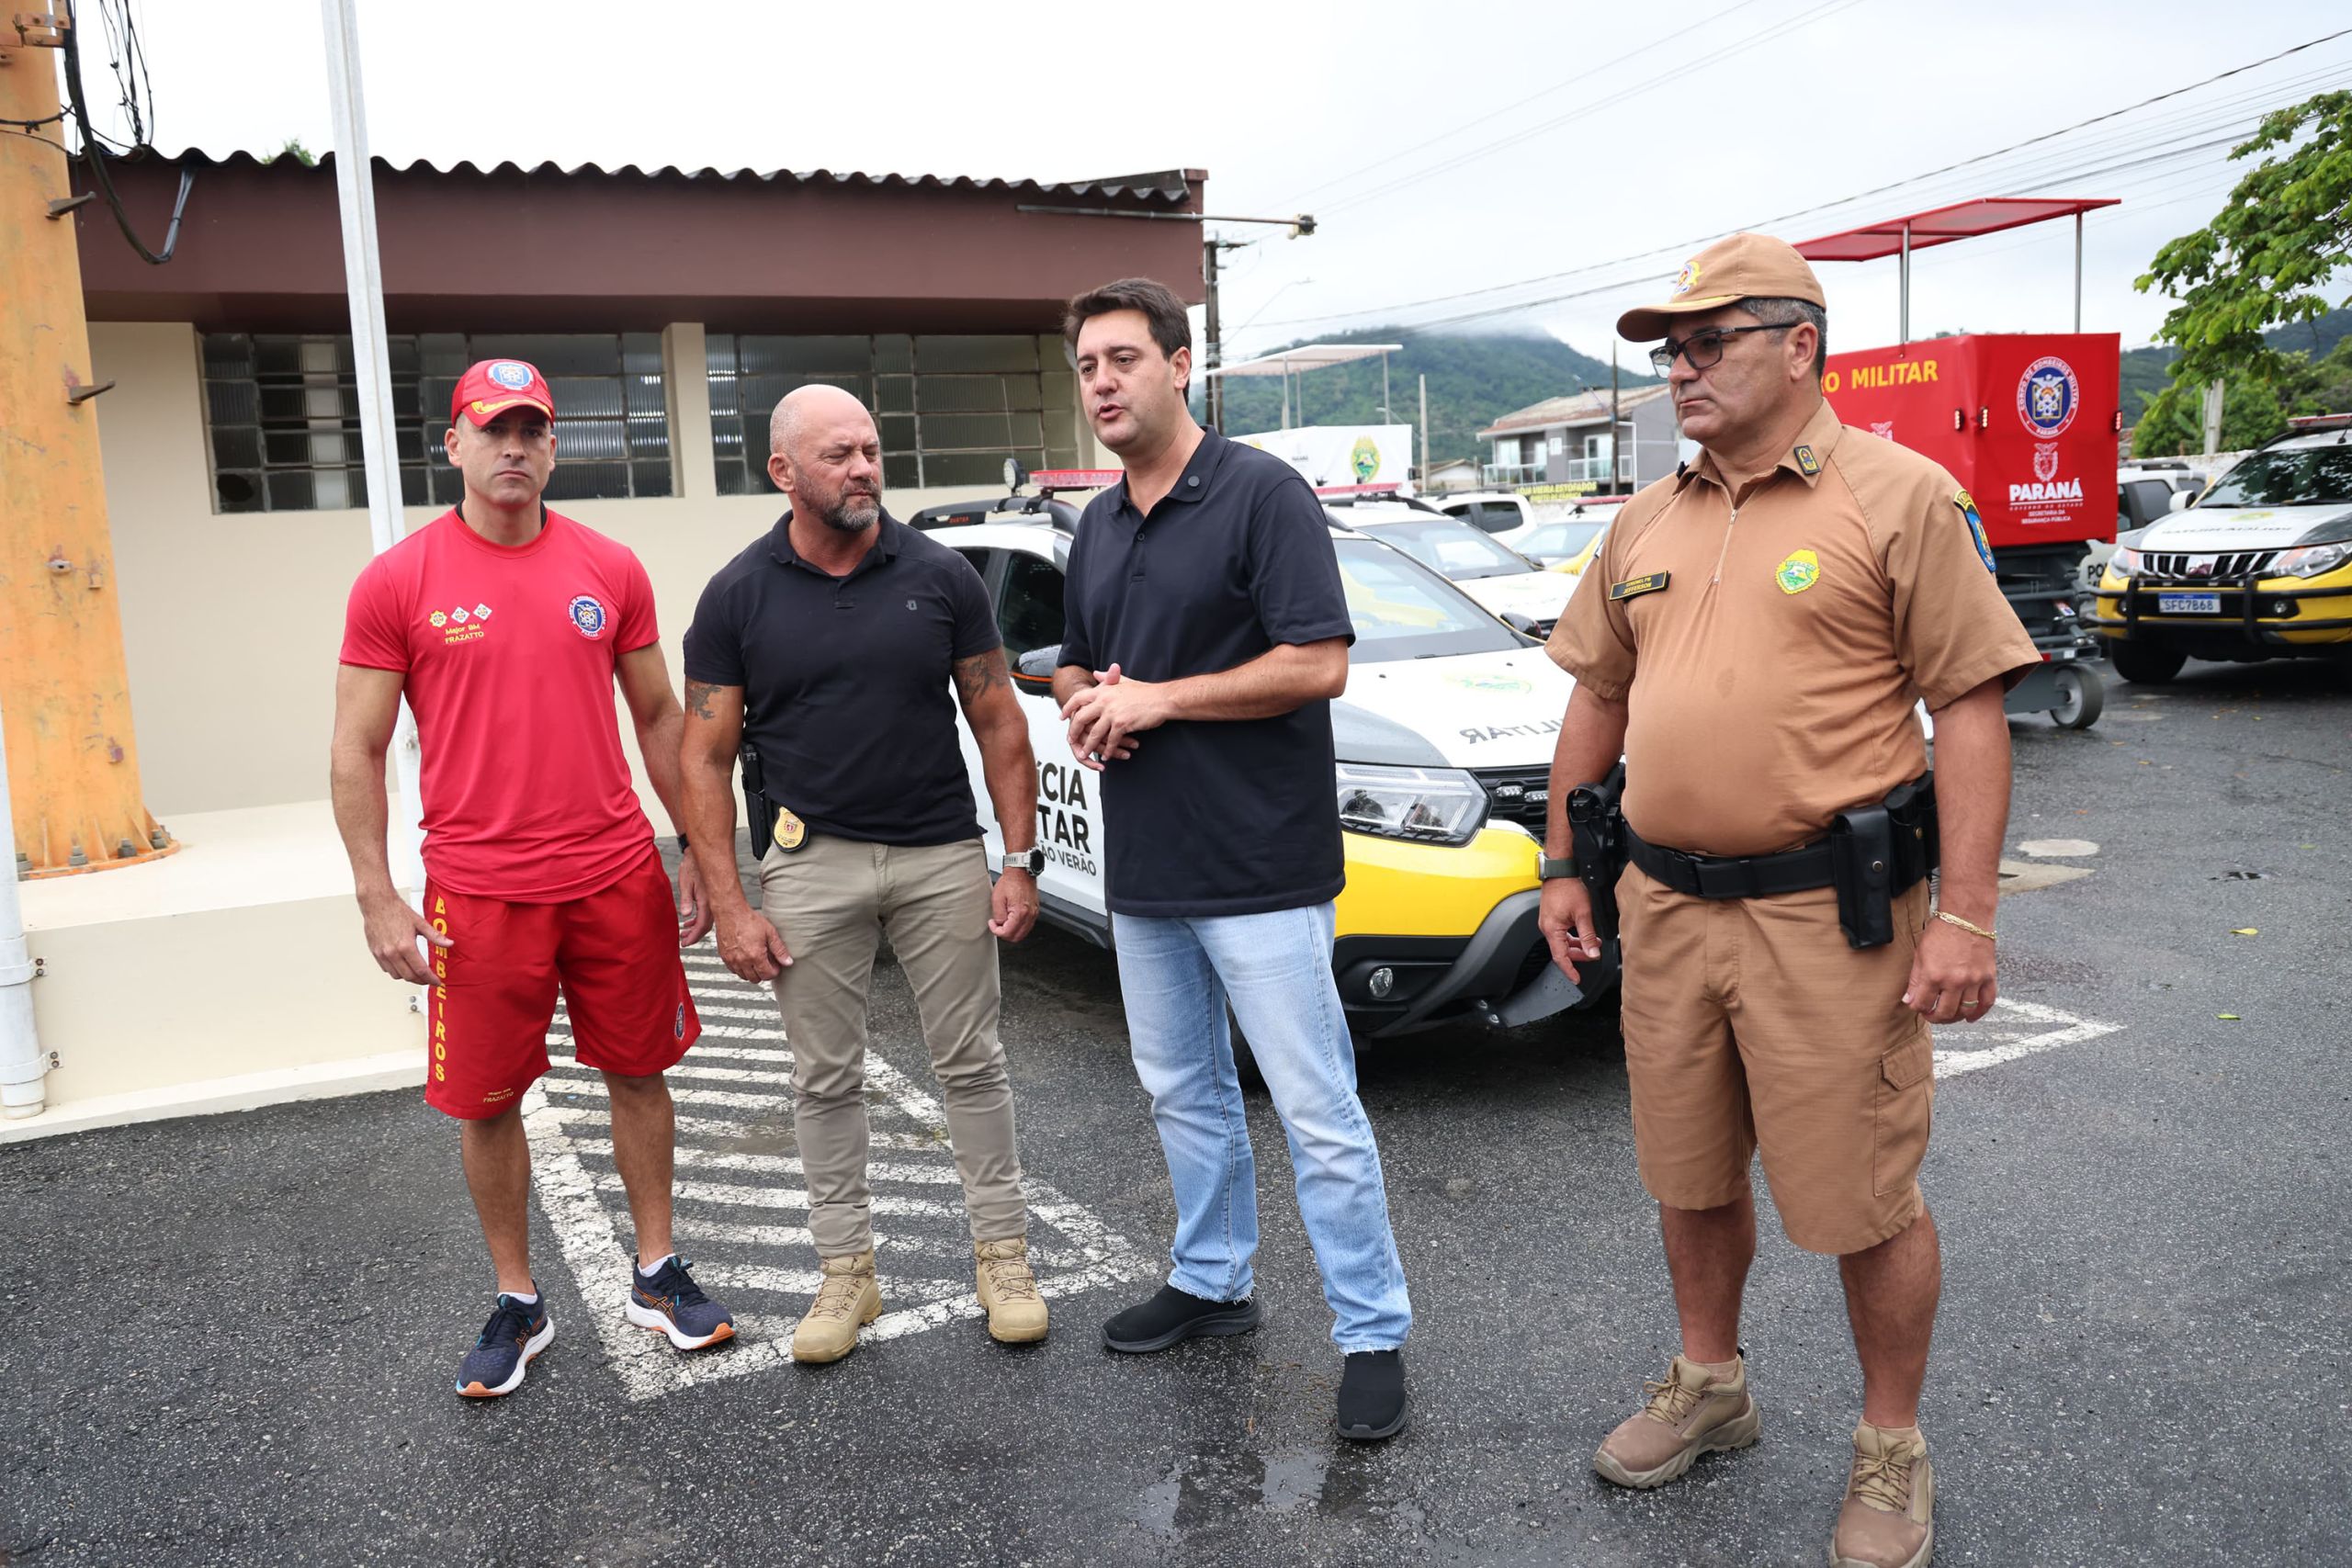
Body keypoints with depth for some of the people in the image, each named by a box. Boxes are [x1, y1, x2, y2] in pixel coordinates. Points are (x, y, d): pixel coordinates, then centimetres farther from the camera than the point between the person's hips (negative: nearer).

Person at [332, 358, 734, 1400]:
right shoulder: (398, 582, -3)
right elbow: (357, 750, -1)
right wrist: (378, 899, -6)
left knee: (638, 1072, 11)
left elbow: (659, 717, 11)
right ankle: (517, 1304, 27)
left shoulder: (610, 570, 4)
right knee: (487, 1103, 8)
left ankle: (656, 1275, 28)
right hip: (478, 894, -2)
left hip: (618, 878, 2)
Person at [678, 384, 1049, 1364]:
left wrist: (1021, 861, -2)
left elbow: (998, 724, 3)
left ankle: (1003, 1253, 23)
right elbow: (706, 757, -1)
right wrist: (728, 905, -7)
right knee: (826, 1079, 9)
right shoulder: (738, 596, -2)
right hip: (811, 862, 0)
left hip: (943, 853, 0)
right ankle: (845, 1270, 24)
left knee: (969, 1062, 9)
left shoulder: (940, 576, -1)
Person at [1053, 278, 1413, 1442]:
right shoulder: (1098, 524, 14)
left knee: (1316, 1109, -2)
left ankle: (1373, 1334, 11)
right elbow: (1075, 664, 24)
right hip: (1143, 867, 8)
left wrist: (1155, 699, -16)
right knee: (1182, 1090, 19)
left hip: (1259, 866, -8)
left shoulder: (1262, 494, -10)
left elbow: (1318, 664, -18)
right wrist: (1085, 710, -1)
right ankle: (1211, 1282, 36)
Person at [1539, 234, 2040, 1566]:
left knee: (1865, 1202, 6)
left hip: (1828, 918, -5)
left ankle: (1893, 1448, 28)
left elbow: (1970, 704, -11)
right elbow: (1599, 699, 17)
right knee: (1691, 1178, 19)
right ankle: (1710, 1386, 41)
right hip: (1665, 908, 6)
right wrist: (1562, 867, 14)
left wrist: (1966, 915, -16)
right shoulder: (1648, 522, 11)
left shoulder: (1898, 497, -7)